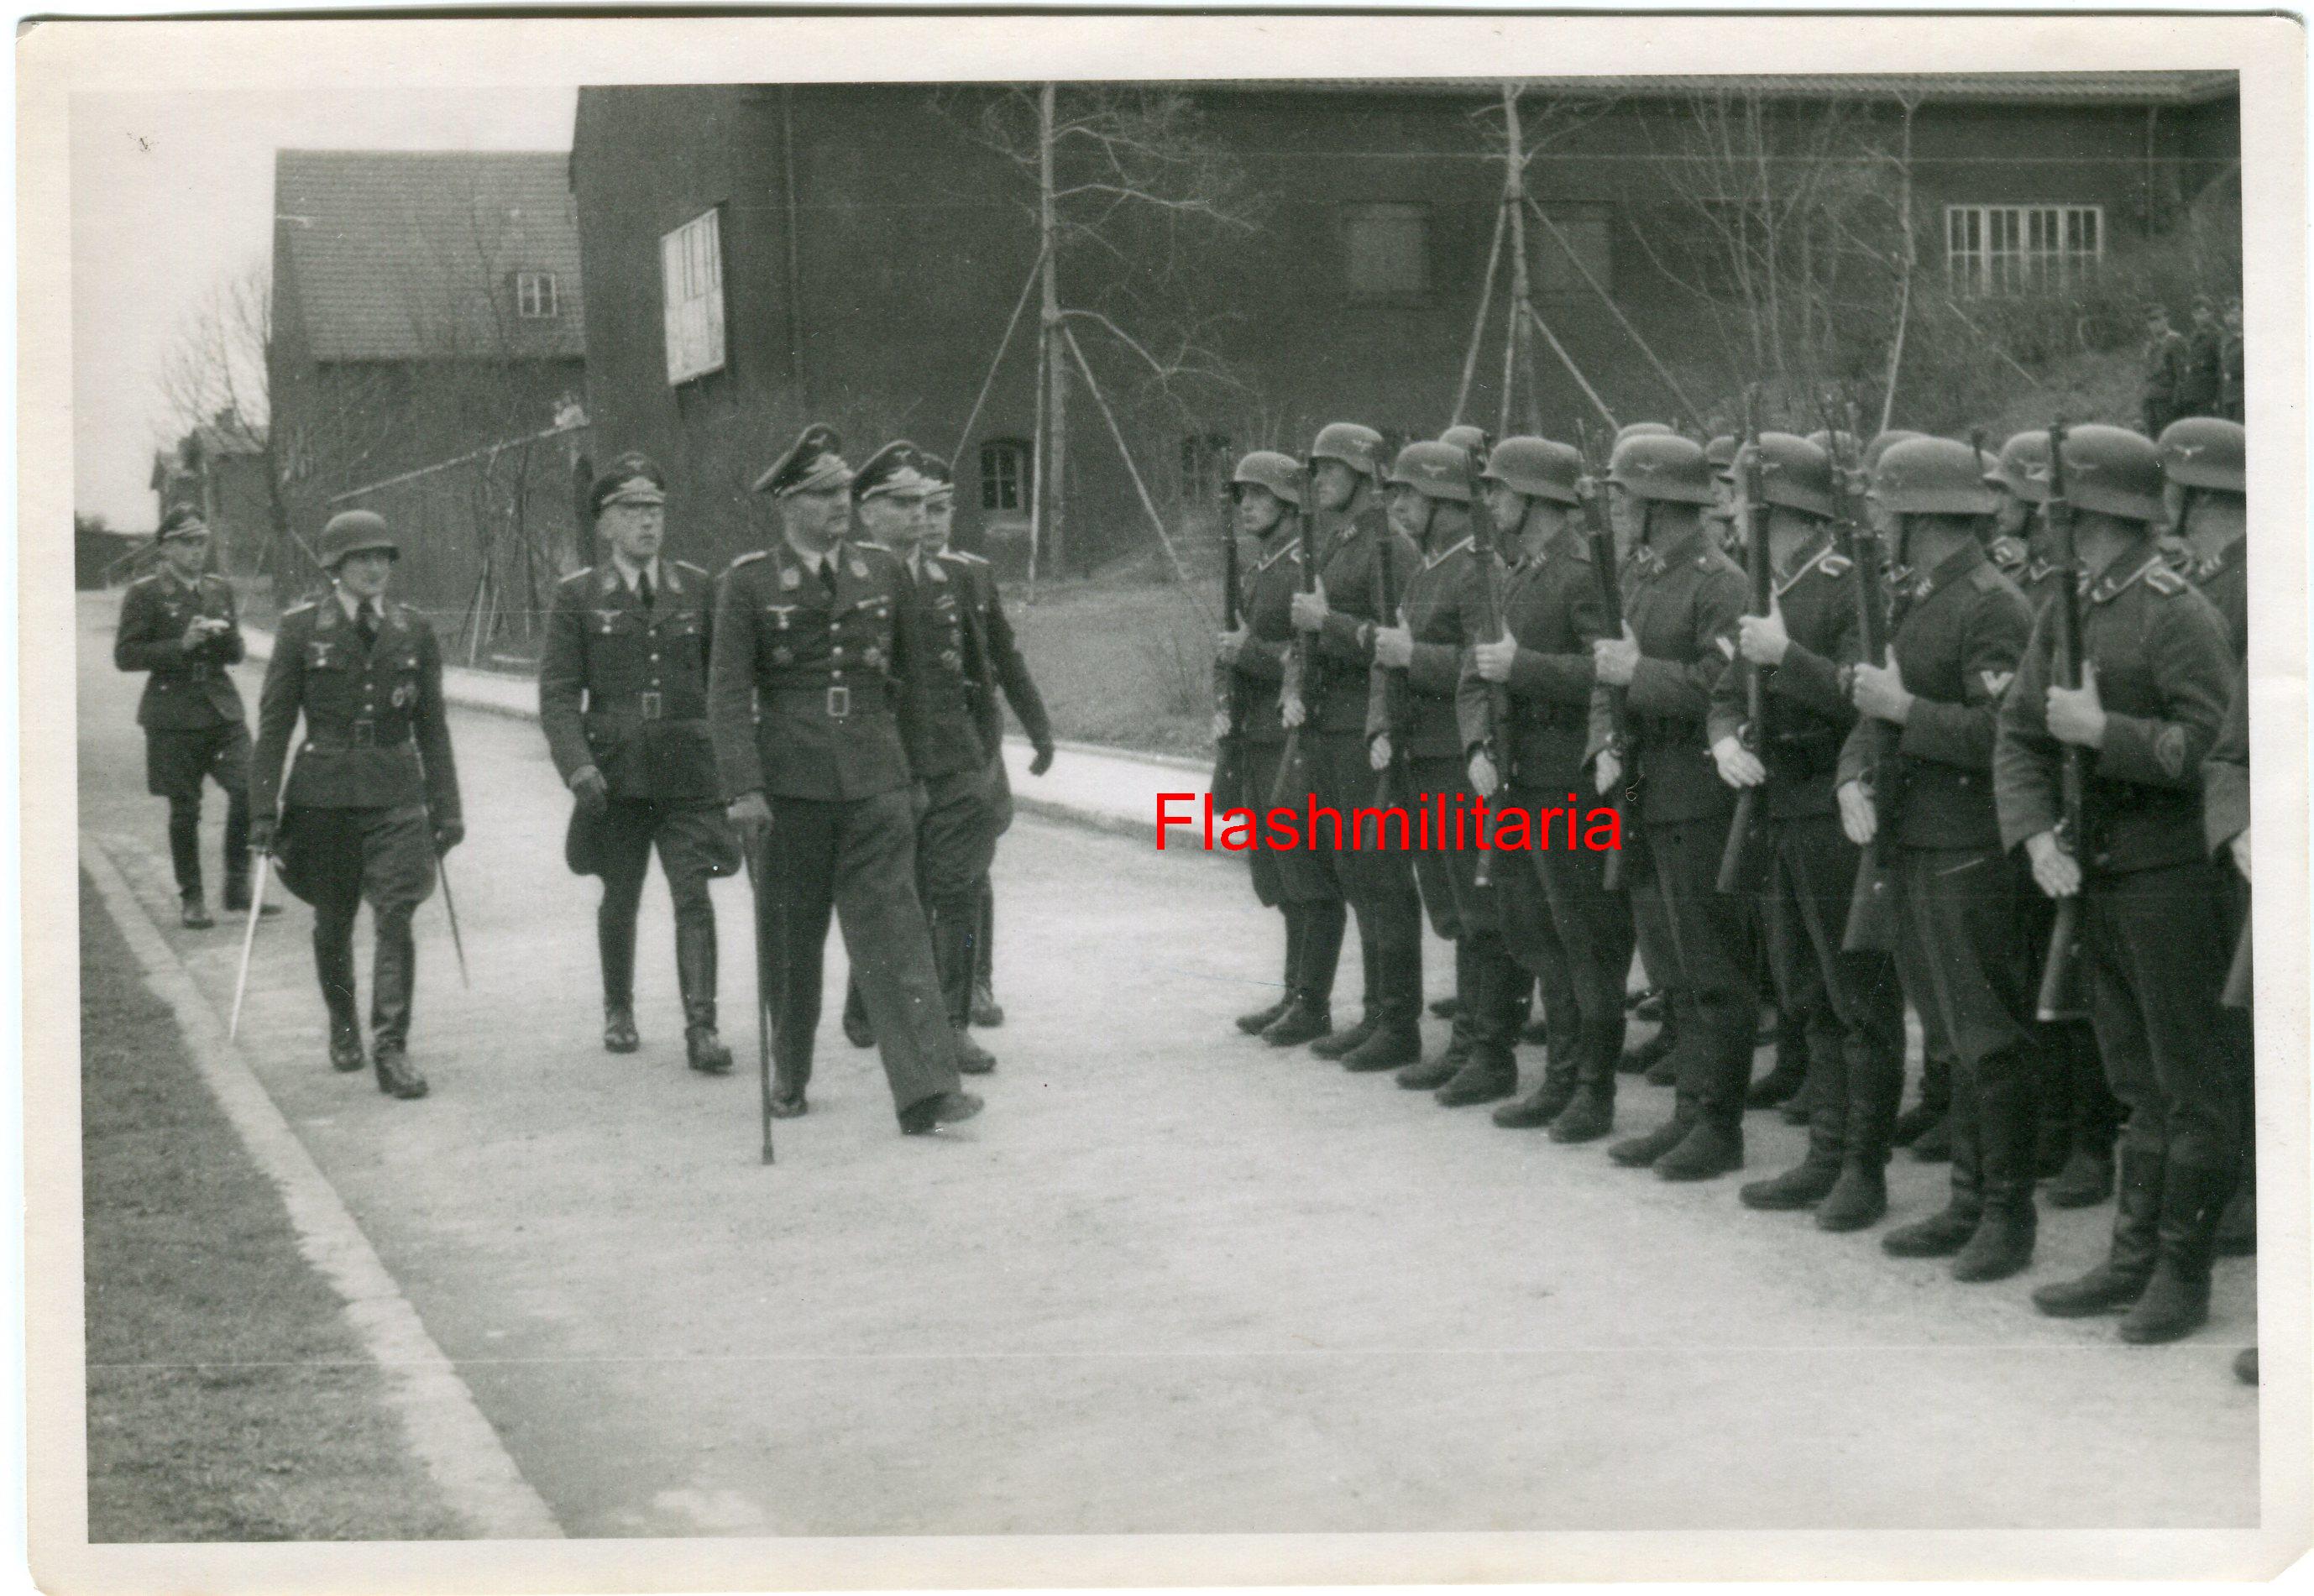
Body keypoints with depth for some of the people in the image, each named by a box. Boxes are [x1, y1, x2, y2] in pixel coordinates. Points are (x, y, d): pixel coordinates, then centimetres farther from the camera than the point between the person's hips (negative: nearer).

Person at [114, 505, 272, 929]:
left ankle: (238, 887, -1)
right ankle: (191, 899, 12)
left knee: (247, 790, -12)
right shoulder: (145, 594, -1)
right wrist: (181, 645, -15)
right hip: (174, 713, -4)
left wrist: (225, 635, -5)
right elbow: (125, 655, -5)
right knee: (184, 810, 1)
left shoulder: (220, 589, 13)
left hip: (222, 707, 4)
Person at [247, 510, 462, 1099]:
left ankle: (391, 1049, -9)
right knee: (333, 922, 10)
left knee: (395, 918, -10)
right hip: (324, 793, -1)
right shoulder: (302, 629, -2)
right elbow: (274, 723, 0)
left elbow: (431, 726, 12)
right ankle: (342, 1028, 33)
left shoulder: (413, 631, 6)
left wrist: (446, 807, 10)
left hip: (396, 792, 1)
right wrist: (263, 808, -5)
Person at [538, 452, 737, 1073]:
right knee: (620, 896, 12)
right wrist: (578, 766, -15)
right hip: (615, 771, 0)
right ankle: (618, 1010, 30)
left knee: (693, 894, -10)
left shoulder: (696, 589, 6)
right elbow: (557, 693, -3)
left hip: (689, 770, 0)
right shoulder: (577, 596, 1)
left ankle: (701, 1024, -12)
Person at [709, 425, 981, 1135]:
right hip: (790, 780, -1)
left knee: (893, 929, -8)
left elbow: (910, 679, 16)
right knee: (790, 936, 9)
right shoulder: (748, 583, 0)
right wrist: (744, 788, -14)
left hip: (874, 778, 1)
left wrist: (913, 773, 17)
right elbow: (728, 693, -5)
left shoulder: (883, 573, 8)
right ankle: (789, 1077, 25)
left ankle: (925, 1090, -14)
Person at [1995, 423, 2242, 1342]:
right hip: (2098, 875, 8)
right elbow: (2019, 734, 11)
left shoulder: (2177, 615, -13)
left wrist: (2101, 731, -20)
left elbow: (2211, 745, -21)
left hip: (2174, 878, -8)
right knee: (2138, 1083, 15)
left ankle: (2183, 1274, 7)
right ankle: (2133, 1260, 22)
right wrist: (2038, 835, -3)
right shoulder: (2065, 614, 10)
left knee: (2192, 1085, 1)